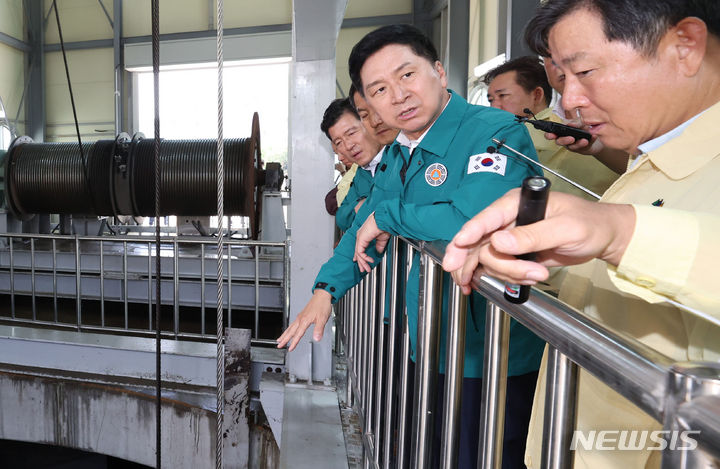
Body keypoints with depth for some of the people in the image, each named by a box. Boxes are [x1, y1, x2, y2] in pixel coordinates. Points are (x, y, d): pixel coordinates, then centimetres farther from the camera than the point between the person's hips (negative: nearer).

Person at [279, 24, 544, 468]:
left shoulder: (496, 132, -20)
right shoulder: (397, 155, 6)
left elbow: (477, 217, -38)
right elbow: (366, 223, 14)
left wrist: (388, 215, -22)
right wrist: (327, 289, 5)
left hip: (493, 362, -7)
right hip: (433, 348, 8)